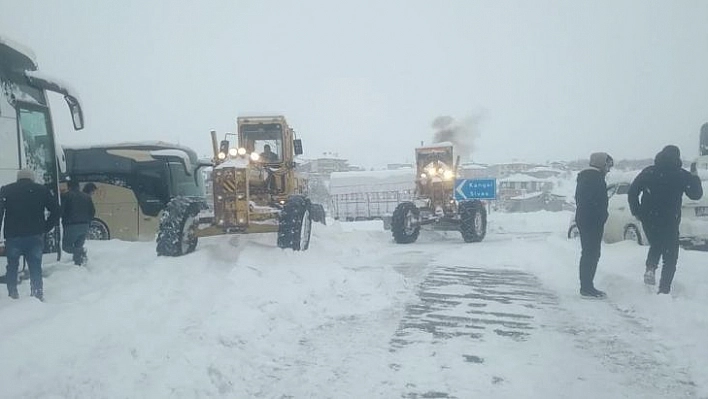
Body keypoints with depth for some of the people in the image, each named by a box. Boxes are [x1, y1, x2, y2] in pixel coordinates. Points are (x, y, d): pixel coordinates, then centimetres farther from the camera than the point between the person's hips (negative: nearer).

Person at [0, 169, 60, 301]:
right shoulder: (42, 190, 7)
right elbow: (55, 210, 2)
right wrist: (45, 229, 5)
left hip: (13, 236, 0)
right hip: (35, 237, 0)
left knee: (12, 266, 15)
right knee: (35, 267, 5)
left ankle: (12, 294, 12)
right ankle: (38, 295, -2)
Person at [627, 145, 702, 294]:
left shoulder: (648, 172, 1)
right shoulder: (682, 175, -4)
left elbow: (632, 192, -2)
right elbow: (696, 194, 7)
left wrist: (637, 212, 7)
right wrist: (695, 178, 22)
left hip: (649, 219, 3)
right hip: (670, 222, -2)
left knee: (656, 246, 27)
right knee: (670, 256, 8)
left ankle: (650, 269, 1)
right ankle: (664, 290, 2)